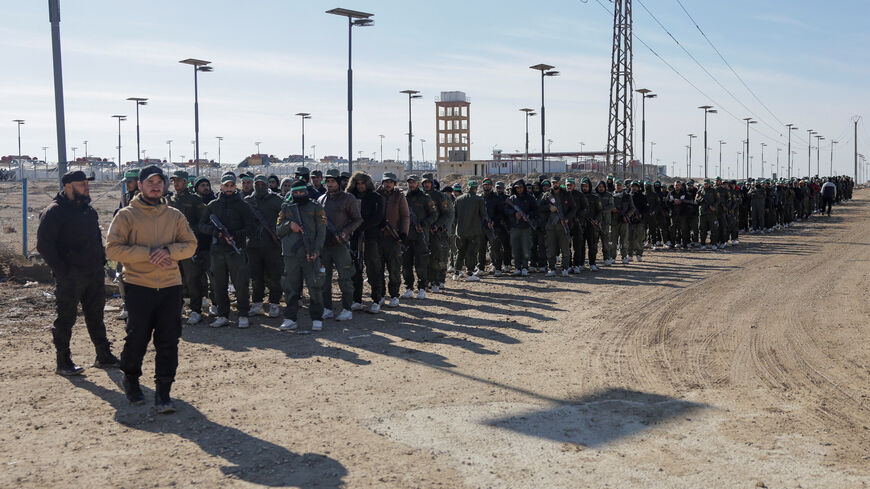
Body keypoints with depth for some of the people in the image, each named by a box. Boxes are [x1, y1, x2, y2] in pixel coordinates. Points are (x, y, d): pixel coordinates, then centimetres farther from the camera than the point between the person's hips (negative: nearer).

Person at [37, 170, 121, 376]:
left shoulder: (89, 209, 14)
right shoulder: (55, 211, -10)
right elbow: (44, 245, -14)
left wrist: (101, 260, 13)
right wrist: (61, 271, -17)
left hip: (94, 274, 7)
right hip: (70, 277, -7)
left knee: (96, 316, 14)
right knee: (66, 319, 1)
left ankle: (104, 356, 23)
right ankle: (63, 362, 10)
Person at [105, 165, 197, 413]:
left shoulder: (175, 216, 11)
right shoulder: (126, 215, 1)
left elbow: (190, 244, 9)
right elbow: (113, 248, -7)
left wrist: (168, 251, -11)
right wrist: (147, 254, -16)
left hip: (170, 286, 3)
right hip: (138, 285, -2)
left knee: (168, 341, -1)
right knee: (137, 338, 4)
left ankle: (163, 393, 4)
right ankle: (130, 379, 31)